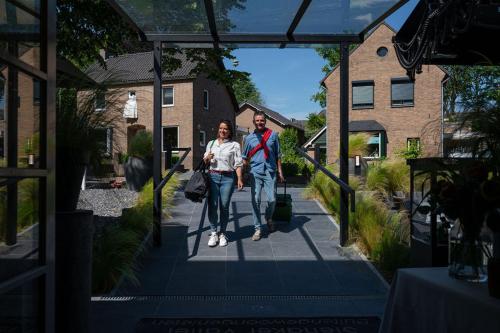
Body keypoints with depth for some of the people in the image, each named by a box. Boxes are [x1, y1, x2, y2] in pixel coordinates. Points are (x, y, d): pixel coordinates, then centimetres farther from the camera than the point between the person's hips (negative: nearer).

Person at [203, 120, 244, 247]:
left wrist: (240, 179, -9)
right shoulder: (211, 143, 16)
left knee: (224, 207, 1)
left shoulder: (235, 145, 6)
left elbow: (238, 164, 1)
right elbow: (205, 161, 22)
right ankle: (213, 233, 10)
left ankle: (222, 234, 14)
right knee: (212, 205, -2)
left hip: (227, 178, -2)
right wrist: (207, 158, -2)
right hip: (212, 176, 2)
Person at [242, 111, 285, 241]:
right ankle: (257, 229, 8)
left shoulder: (273, 135, 7)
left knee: (272, 199, -1)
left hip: (270, 172, 0)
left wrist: (280, 171, 7)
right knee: (255, 200, -3)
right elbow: (245, 157, 13)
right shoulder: (249, 138, 8)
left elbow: (278, 155, 10)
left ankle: (269, 218, 31)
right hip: (255, 172, 0)